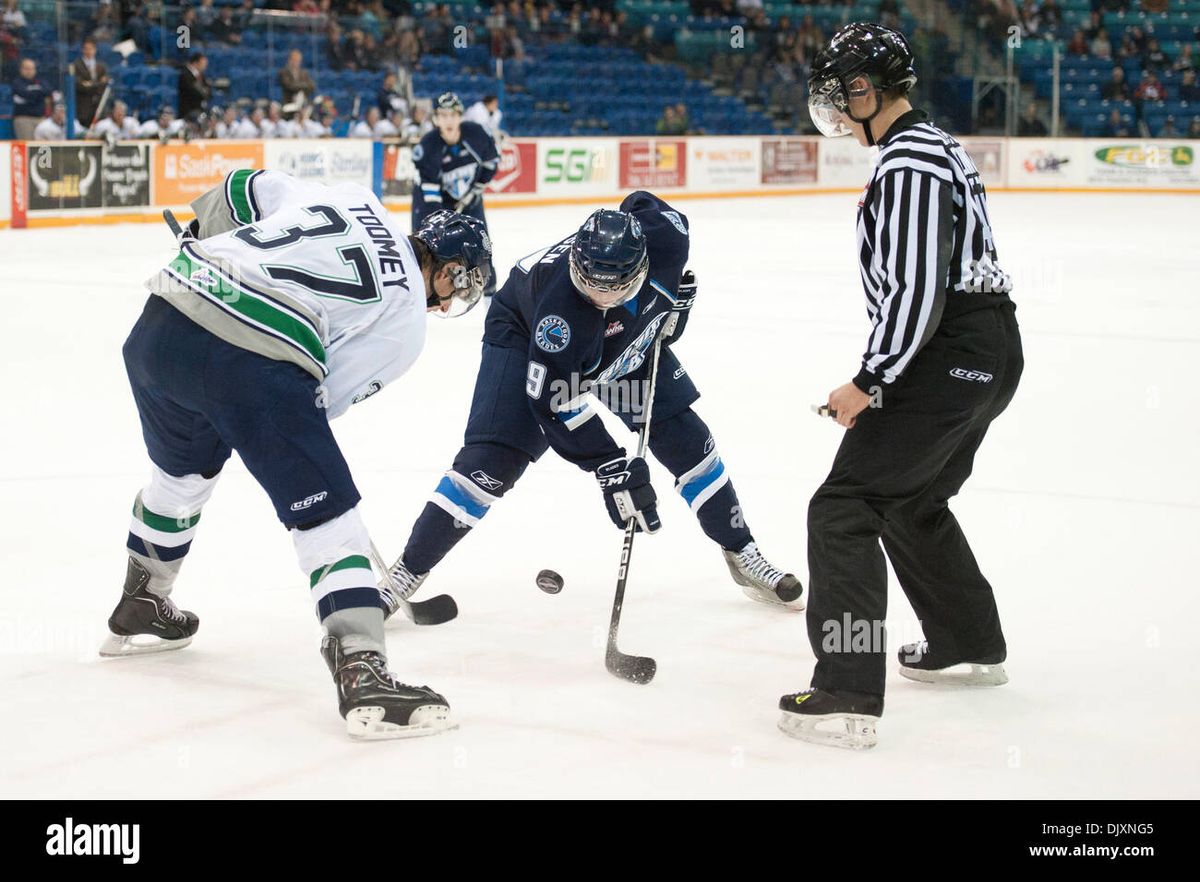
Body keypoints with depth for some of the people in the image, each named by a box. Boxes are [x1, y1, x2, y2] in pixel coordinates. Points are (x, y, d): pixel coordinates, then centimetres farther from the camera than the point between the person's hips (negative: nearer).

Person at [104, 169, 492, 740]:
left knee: (182, 472, 32)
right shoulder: (406, 323, 8)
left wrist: (199, 248, 38)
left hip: (158, 326, 8)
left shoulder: (349, 198, 22)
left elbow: (241, 189, 24)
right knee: (327, 516, 1)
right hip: (253, 365, -7)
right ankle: (362, 674, -10)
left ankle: (138, 611, 52)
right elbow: (322, 401, 6)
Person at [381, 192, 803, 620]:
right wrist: (609, 463, -33)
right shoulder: (560, 301, -43)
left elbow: (642, 203, -6)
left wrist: (676, 296, -8)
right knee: (493, 459, -17)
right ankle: (406, 572, -5)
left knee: (686, 439, 2)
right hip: (525, 334, -5)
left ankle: (741, 554, 22)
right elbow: (554, 401, -33)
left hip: (627, 339, 5)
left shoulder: (665, 234, -33)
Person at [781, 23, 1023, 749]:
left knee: (846, 506, -11)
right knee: (911, 503, 26)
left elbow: (916, 291, -24)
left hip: (949, 359, -11)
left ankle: (848, 697, -14)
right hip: (992, 348, 11)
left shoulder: (907, 164, -17)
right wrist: (884, 378, 22)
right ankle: (971, 645, 40)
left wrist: (870, 384, -16)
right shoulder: (936, 146, 17)